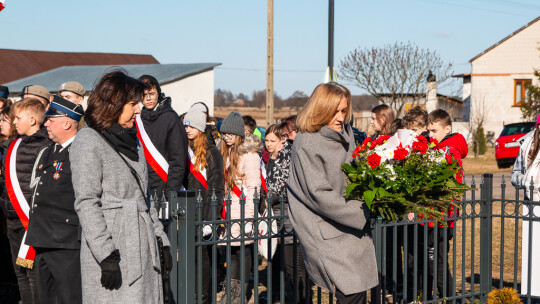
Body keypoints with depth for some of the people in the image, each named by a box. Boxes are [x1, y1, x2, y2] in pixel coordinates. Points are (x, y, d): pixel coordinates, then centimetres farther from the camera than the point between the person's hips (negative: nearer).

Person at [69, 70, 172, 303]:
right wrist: (106, 255, -19)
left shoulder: (131, 140, 18)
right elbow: (86, 203, -14)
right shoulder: (88, 141, -7)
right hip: (112, 248, -7)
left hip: (141, 246, 8)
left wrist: (161, 239, 17)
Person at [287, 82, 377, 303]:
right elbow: (319, 196, -19)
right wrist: (362, 213, -16)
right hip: (326, 233, -8)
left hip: (351, 228, 8)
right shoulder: (307, 144, -16)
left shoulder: (345, 132, 9)